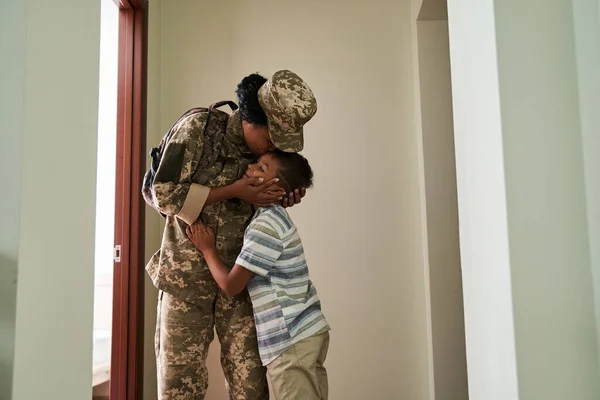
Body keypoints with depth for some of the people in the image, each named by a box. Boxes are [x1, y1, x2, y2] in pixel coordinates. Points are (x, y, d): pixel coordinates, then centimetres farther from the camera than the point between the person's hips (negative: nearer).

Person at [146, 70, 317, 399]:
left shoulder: (263, 149, 1)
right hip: (187, 273, -3)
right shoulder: (198, 128, -13)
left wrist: (282, 198, -7)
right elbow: (164, 195, -16)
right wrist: (234, 191, -19)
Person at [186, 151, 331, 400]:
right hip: (305, 333, 10)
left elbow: (231, 284, -15)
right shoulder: (273, 217, 13)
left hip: (293, 341, -10)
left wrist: (207, 248, -2)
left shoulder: (267, 223, -18)